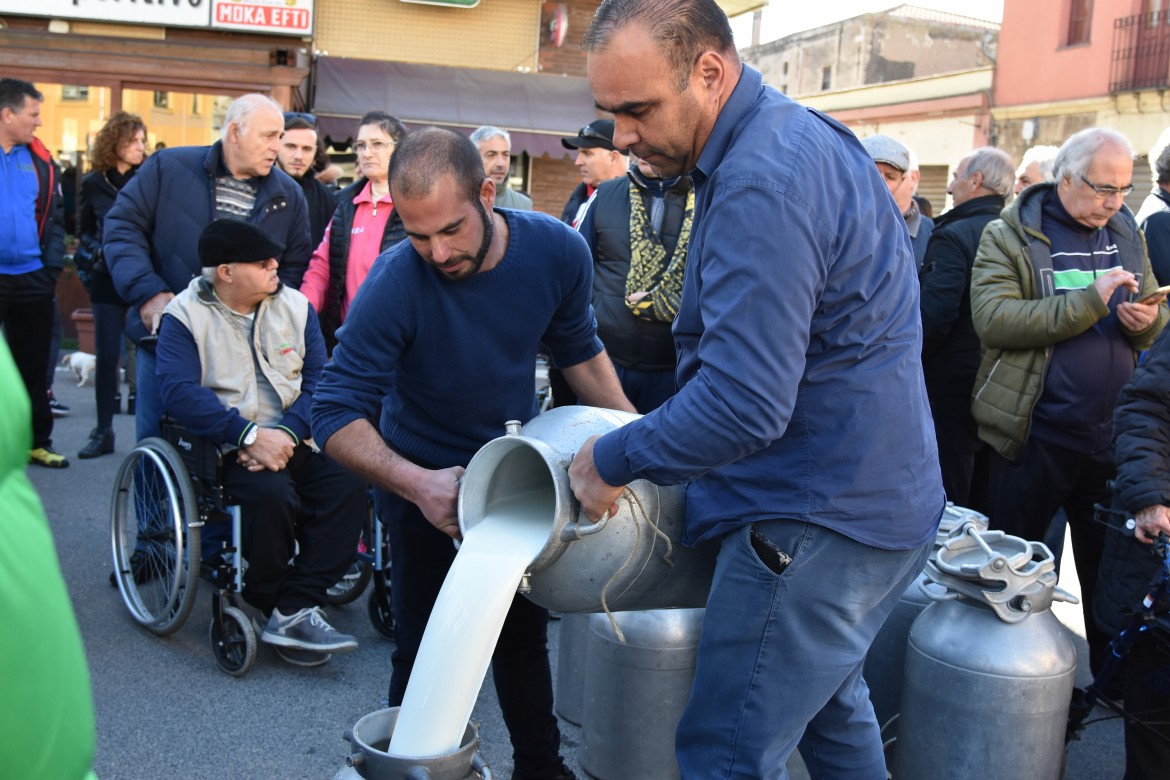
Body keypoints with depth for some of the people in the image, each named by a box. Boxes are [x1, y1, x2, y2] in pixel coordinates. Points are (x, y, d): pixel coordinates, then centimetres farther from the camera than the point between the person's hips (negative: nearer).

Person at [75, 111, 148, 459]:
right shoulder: (93, 183, 7)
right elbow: (85, 232, 15)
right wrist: (95, 256, -3)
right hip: (108, 282, 2)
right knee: (107, 356, 3)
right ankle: (103, 431, 11)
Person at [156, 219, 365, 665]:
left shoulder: (294, 306, 10)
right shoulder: (185, 316, -1)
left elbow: (319, 378, 2)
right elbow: (179, 392, -15)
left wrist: (287, 433, -16)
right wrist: (250, 435, -23)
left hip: (295, 440, 4)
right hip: (225, 448, -4)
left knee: (348, 484, -23)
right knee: (270, 492, -34)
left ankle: (294, 611, -21)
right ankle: (266, 602, -8)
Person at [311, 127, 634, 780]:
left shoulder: (559, 250, -18)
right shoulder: (397, 282, -29)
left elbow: (580, 350, 2)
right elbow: (337, 414, -27)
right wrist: (417, 484, -40)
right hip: (427, 484, -3)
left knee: (525, 634, 18)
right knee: (427, 653, 4)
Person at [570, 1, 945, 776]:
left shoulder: (764, 181, -24)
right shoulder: (801, 134, 9)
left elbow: (744, 406, -29)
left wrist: (612, 461, -15)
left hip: (817, 525, -10)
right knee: (829, 704, 27)